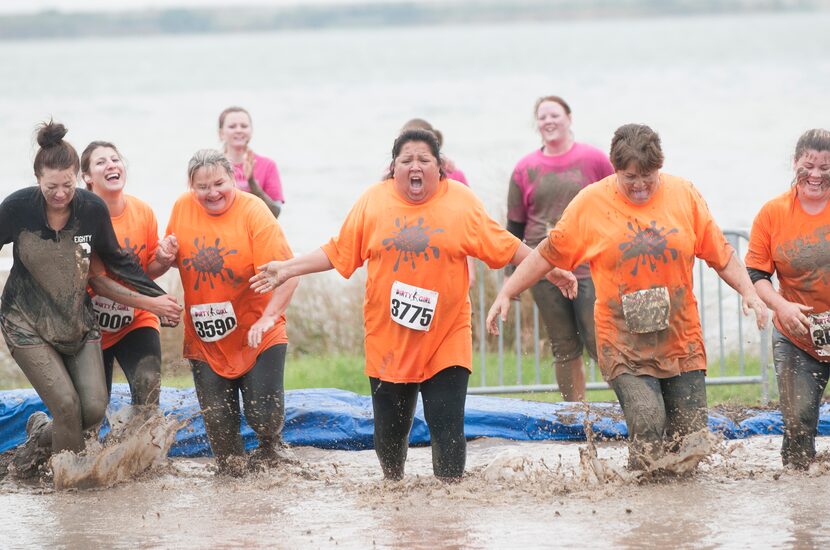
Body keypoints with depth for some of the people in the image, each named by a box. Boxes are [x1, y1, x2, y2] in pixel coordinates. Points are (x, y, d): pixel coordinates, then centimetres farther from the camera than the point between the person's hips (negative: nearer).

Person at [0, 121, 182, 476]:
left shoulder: (93, 209, -9)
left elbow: (116, 261, 6)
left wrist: (154, 297, 8)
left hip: (77, 323, 3)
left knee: (94, 408, -6)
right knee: (66, 404, -16)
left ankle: (41, 434, 24)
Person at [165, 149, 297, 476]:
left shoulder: (253, 211, -16)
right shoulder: (182, 208, -1)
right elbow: (178, 260, 18)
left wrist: (269, 316, -33)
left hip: (256, 336, -4)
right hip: (206, 338, 4)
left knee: (264, 414, -7)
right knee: (218, 421, 6)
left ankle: (270, 447, 27)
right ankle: (231, 469, 31)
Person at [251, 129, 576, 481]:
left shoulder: (462, 202, -2)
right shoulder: (373, 202, 1)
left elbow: (504, 246, 4)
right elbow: (339, 252, 7)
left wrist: (549, 269, 0)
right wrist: (287, 270, 3)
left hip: (446, 340, -1)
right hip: (387, 342, 2)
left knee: (447, 427, -10)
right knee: (389, 431, 11)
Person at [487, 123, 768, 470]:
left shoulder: (684, 195, 4)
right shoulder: (590, 203, -1)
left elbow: (719, 253, 11)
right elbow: (548, 253, 7)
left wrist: (748, 292, 0)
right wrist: (506, 294, 5)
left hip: (681, 341, 3)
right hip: (624, 345, -2)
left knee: (691, 437, -2)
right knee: (646, 420, -21)